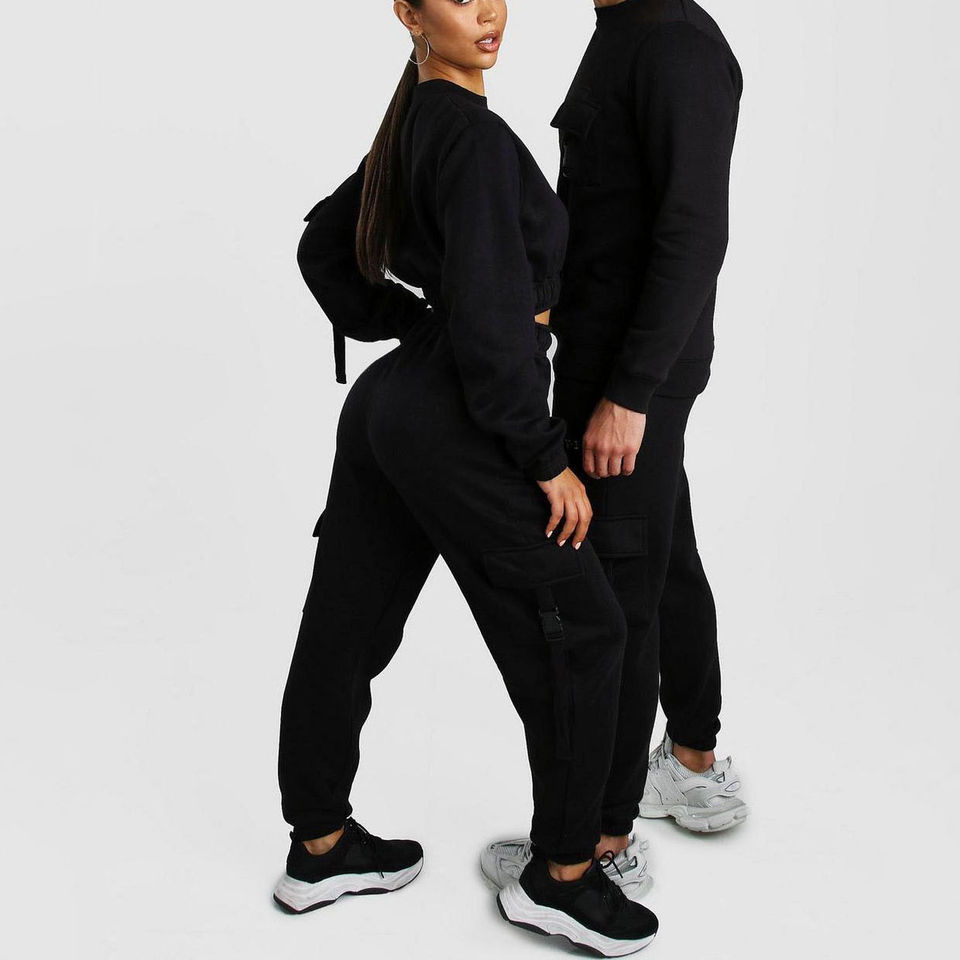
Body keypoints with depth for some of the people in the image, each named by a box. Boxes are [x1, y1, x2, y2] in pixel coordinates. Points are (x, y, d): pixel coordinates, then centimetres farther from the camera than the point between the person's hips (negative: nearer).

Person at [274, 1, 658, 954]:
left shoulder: (408, 127, 12)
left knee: (345, 629, 15)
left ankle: (318, 846, 32)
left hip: (384, 403, 9)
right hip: (455, 427, -9)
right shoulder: (474, 134, -17)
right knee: (580, 631, 3)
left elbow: (323, 247, 22)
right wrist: (548, 457, -17)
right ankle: (561, 873, 16)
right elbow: (486, 316, -23)